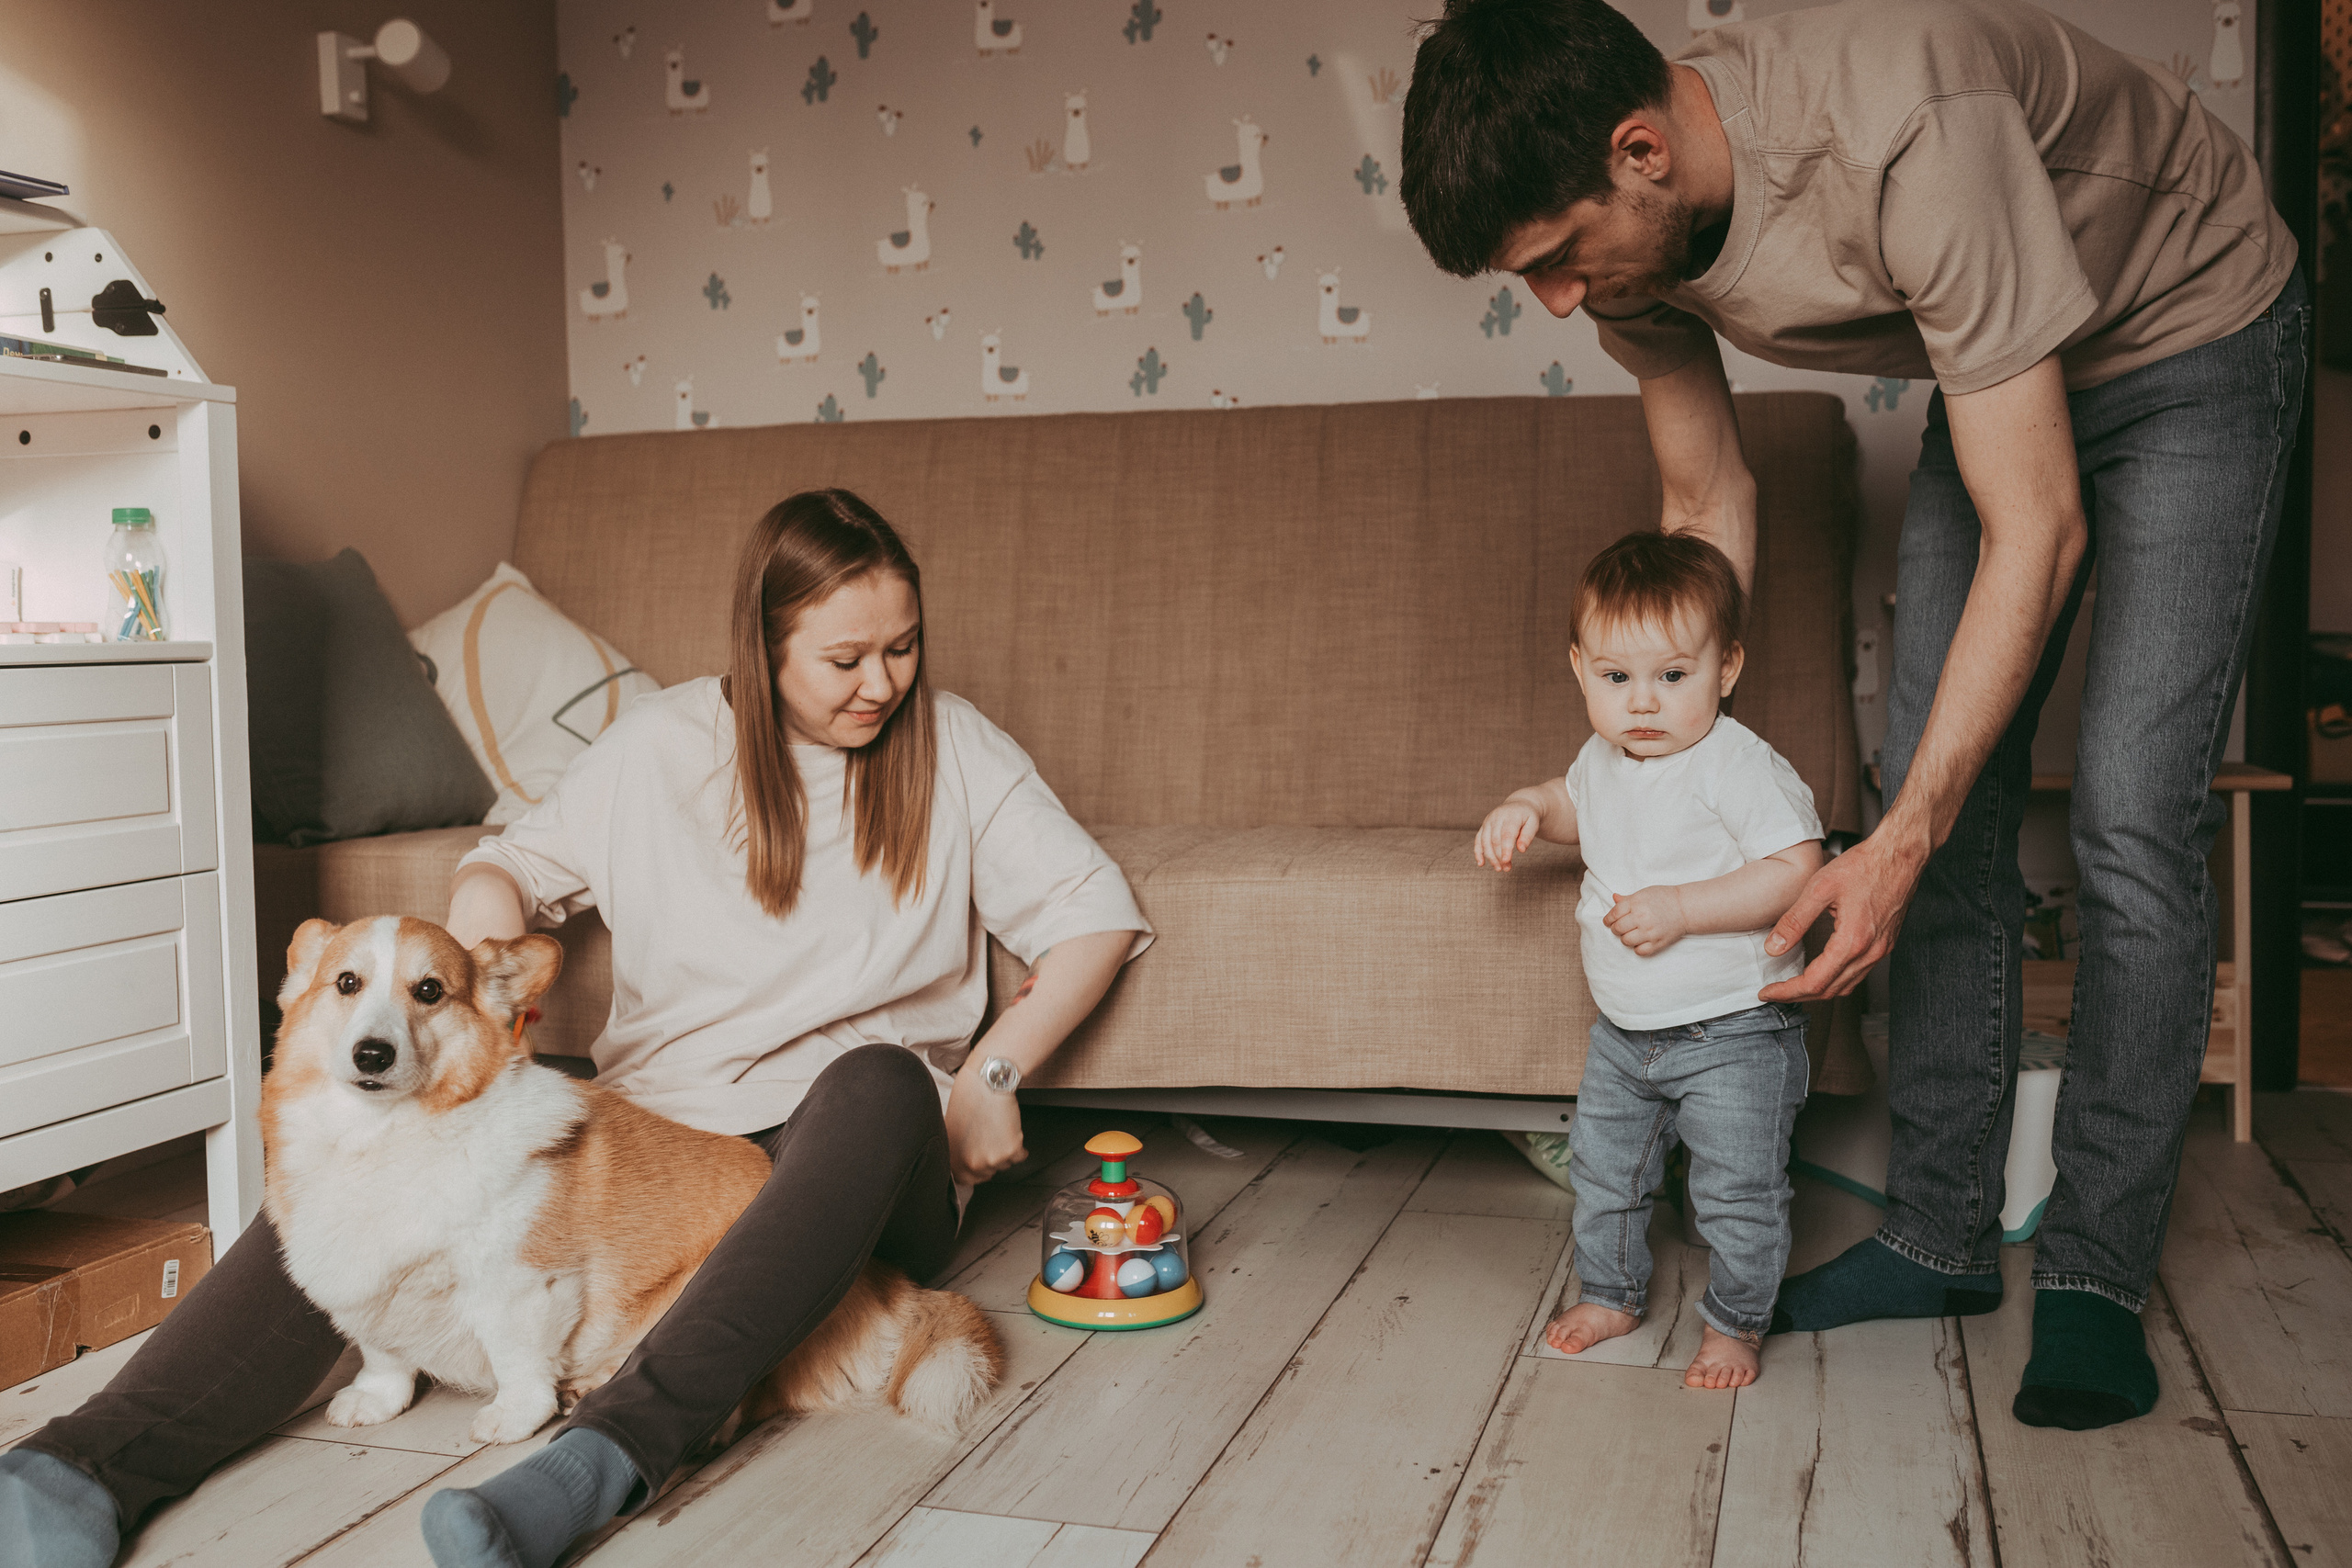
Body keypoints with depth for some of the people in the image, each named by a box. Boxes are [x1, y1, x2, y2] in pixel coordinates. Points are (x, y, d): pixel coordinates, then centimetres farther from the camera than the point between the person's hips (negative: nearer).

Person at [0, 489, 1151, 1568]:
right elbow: (521, 859, 17)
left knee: (883, 1080, -39)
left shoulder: (955, 751, 4)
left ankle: (608, 1452, -52)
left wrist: (992, 1076, -6)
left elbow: (1097, 914, 6)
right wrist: (486, 897, -9)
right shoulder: (662, 745, 6)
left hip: (852, 1159, -2)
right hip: (649, 1122, 2)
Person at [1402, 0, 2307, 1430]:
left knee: (2133, 811, -15)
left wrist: (1900, 846, -35)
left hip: (2195, 338, -6)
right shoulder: (1627, 237, -18)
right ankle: (1944, 1233, 9)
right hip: (1992, 377, 6)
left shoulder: (1904, 133, -41)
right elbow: (1709, 504, -2)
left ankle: (2098, 1274, -3)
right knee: (1944, 787, -1)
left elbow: (2037, 531, -36)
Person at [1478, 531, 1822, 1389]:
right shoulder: (1603, 759, 2)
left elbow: (1800, 870, -29)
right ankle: (1610, 1292, 40)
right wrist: (1527, 807, 2)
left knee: (1736, 1192, 2)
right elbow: (1576, 803, 25)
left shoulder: (1737, 765, -22)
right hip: (1623, 1029, 7)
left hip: (1732, 1034, -7)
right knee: (1600, 1166, 18)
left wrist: (1682, 908, -32)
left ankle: (1734, 1324, 26)